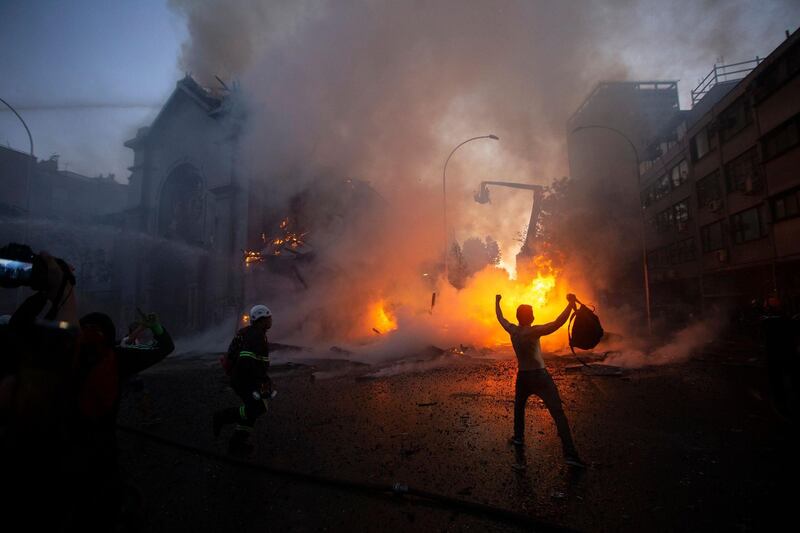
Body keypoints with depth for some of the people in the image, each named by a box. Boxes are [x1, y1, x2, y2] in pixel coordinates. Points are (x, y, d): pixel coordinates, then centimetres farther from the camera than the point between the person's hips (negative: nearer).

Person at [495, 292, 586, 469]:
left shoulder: (512, 330, 0)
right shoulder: (533, 331, -17)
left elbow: (500, 318, 19)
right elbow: (556, 324, -31)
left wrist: (497, 302, 33)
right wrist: (570, 305, -34)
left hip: (522, 377, 6)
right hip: (540, 376, -5)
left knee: (519, 406, 30)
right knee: (558, 413, -5)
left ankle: (518, 437, 34)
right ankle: (569, 454, -9)